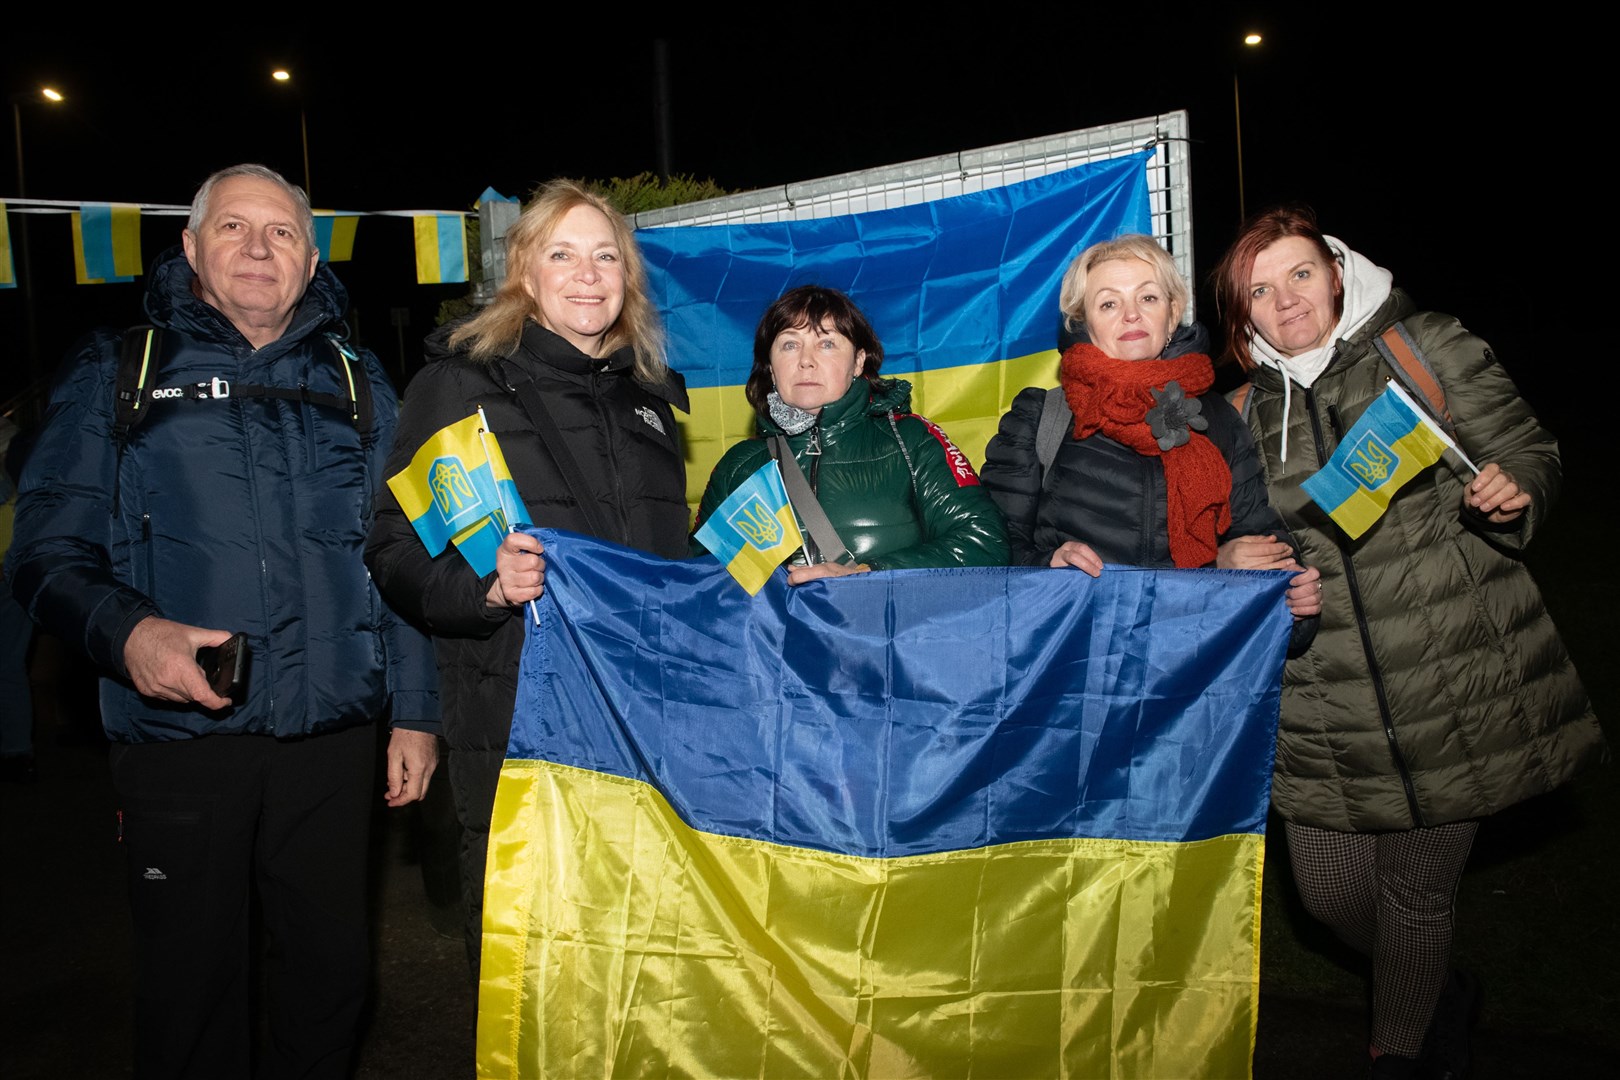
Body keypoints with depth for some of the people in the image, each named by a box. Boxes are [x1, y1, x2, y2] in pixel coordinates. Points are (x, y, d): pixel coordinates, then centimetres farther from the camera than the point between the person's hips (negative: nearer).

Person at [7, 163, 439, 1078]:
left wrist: (416, 712, 6)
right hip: (180, 736, -1)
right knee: (192, 981, 9)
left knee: (336, 967, 10)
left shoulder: (357, 385, 11)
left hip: (331, 738, 2)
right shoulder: (119, 374, 6)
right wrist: (125, 630, -20)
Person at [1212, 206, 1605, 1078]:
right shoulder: (1248, 414, 9)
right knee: (1330, 892, 8)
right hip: (1323, 705, 3)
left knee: (1418, 888, 7)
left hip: (1454, 688, -3)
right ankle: (1441, 994, 42)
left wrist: (1510, 493, -18)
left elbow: (1528, 452, 5)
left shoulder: (1429, 349, 0)